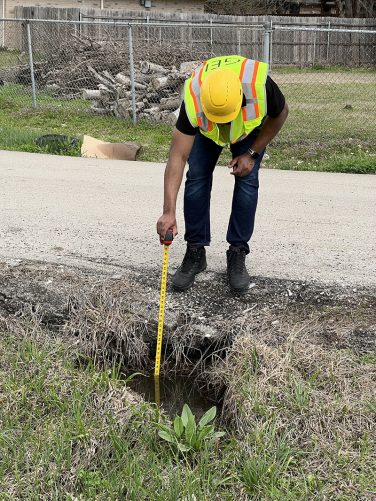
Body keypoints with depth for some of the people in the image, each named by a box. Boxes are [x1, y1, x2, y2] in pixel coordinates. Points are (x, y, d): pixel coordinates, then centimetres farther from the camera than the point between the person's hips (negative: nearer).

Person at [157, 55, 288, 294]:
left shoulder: (259, 86, -42)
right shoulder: (193, 101, -42)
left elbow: (280, 113, -18)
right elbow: (178, 157, -41)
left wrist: (252, 153, -20)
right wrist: (169, 211, -49)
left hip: (251, 126, 0)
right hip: (205, 129, 0)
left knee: (247, 180, -13)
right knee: (197, 177, -12)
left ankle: (237, 254, -1)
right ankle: (195, 252, 1)